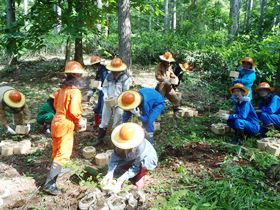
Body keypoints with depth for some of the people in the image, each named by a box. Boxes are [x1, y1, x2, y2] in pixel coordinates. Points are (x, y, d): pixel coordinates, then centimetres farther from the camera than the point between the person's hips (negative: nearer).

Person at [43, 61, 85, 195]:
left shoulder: (63, 88, 7)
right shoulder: (75, 91, -19)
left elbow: (56, 103, 17)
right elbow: (74, 111, -24)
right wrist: (77, 122, -7)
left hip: (57, 121, 9)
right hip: (66, 124, -9)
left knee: (57, 151, 25)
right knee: (63, 154, -6)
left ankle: (56, 170, 47)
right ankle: (49, 183, -8)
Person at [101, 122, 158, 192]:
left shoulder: (140, 147, -41)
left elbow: (136, 167, -34)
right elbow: (115, 156, -27)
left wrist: (121, 180, -38)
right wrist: (110, 173, -42)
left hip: (148, 158, -5)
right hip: (131, 159, 5)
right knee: (115, 171, -9)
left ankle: (140, 177, -1)